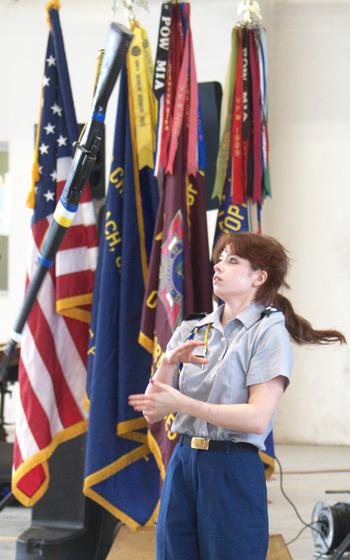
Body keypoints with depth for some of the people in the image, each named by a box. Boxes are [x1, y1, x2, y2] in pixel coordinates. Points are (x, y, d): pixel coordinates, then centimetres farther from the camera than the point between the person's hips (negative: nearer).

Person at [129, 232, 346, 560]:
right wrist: (168, 363, -11)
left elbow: (258, 418, -16)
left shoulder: (269, 332, -4)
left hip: (233, 468, -5)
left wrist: (180, 403, -17)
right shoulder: (190, 332, 11)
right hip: (182, 463, 5)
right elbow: (151, 412, 6)